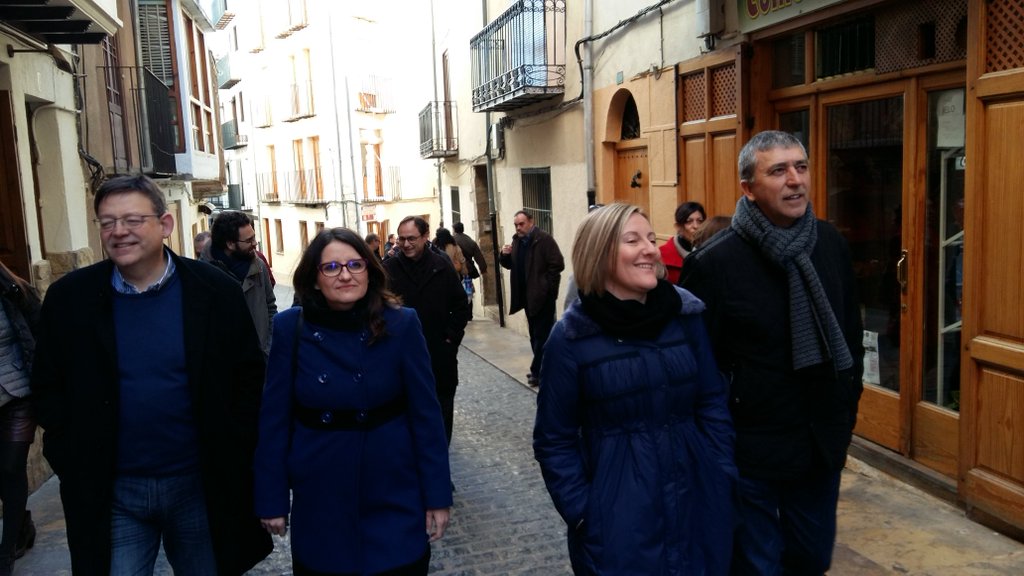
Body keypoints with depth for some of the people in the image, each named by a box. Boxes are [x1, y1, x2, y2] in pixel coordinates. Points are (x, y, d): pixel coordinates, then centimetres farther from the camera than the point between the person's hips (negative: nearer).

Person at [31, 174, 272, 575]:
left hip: (202, 485, 0)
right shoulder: (69, 298, -2)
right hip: (109, 492, 1)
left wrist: (231, 454, -4)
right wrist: (73, 461, -3)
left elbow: (249, 375, -1)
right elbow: (47, 389, 6)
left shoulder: (216, 293, -6)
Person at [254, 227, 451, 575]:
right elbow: (275, 418, -3)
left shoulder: (401, 324, -10)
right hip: (319, 500, 1)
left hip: (395, 495, -1)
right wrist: (271, 498, -2)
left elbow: (425, 412, -7)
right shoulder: (290, 328, -7)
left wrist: (437, 494, -7)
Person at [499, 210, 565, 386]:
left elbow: (558, 264, -16)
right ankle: (541, 370, 22)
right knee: (535, 335, 13)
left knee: (541, 335, -3)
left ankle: (538, 373, 2)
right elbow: (509, 265, 17)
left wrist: (546, 286, -14)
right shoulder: (517, 240, 10)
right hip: (527, 295, 8)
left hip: (542, 295, -8)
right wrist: (505, 255, -4)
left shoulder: (544, 239, -12)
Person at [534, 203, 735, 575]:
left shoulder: (685, 314, -1)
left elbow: (712, 404, 5)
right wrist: (582, 515, -9)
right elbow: (554, 440, -4)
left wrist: (723, 481, 1)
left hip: (697, 502, 3)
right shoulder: (571, 337, -10)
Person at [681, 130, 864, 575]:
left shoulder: (831, 243, 0)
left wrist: (847, 414, 13)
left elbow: (850, 335, 11)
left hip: (823, 445, 6)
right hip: (750, 454, -5)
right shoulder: (714, 262, -18)